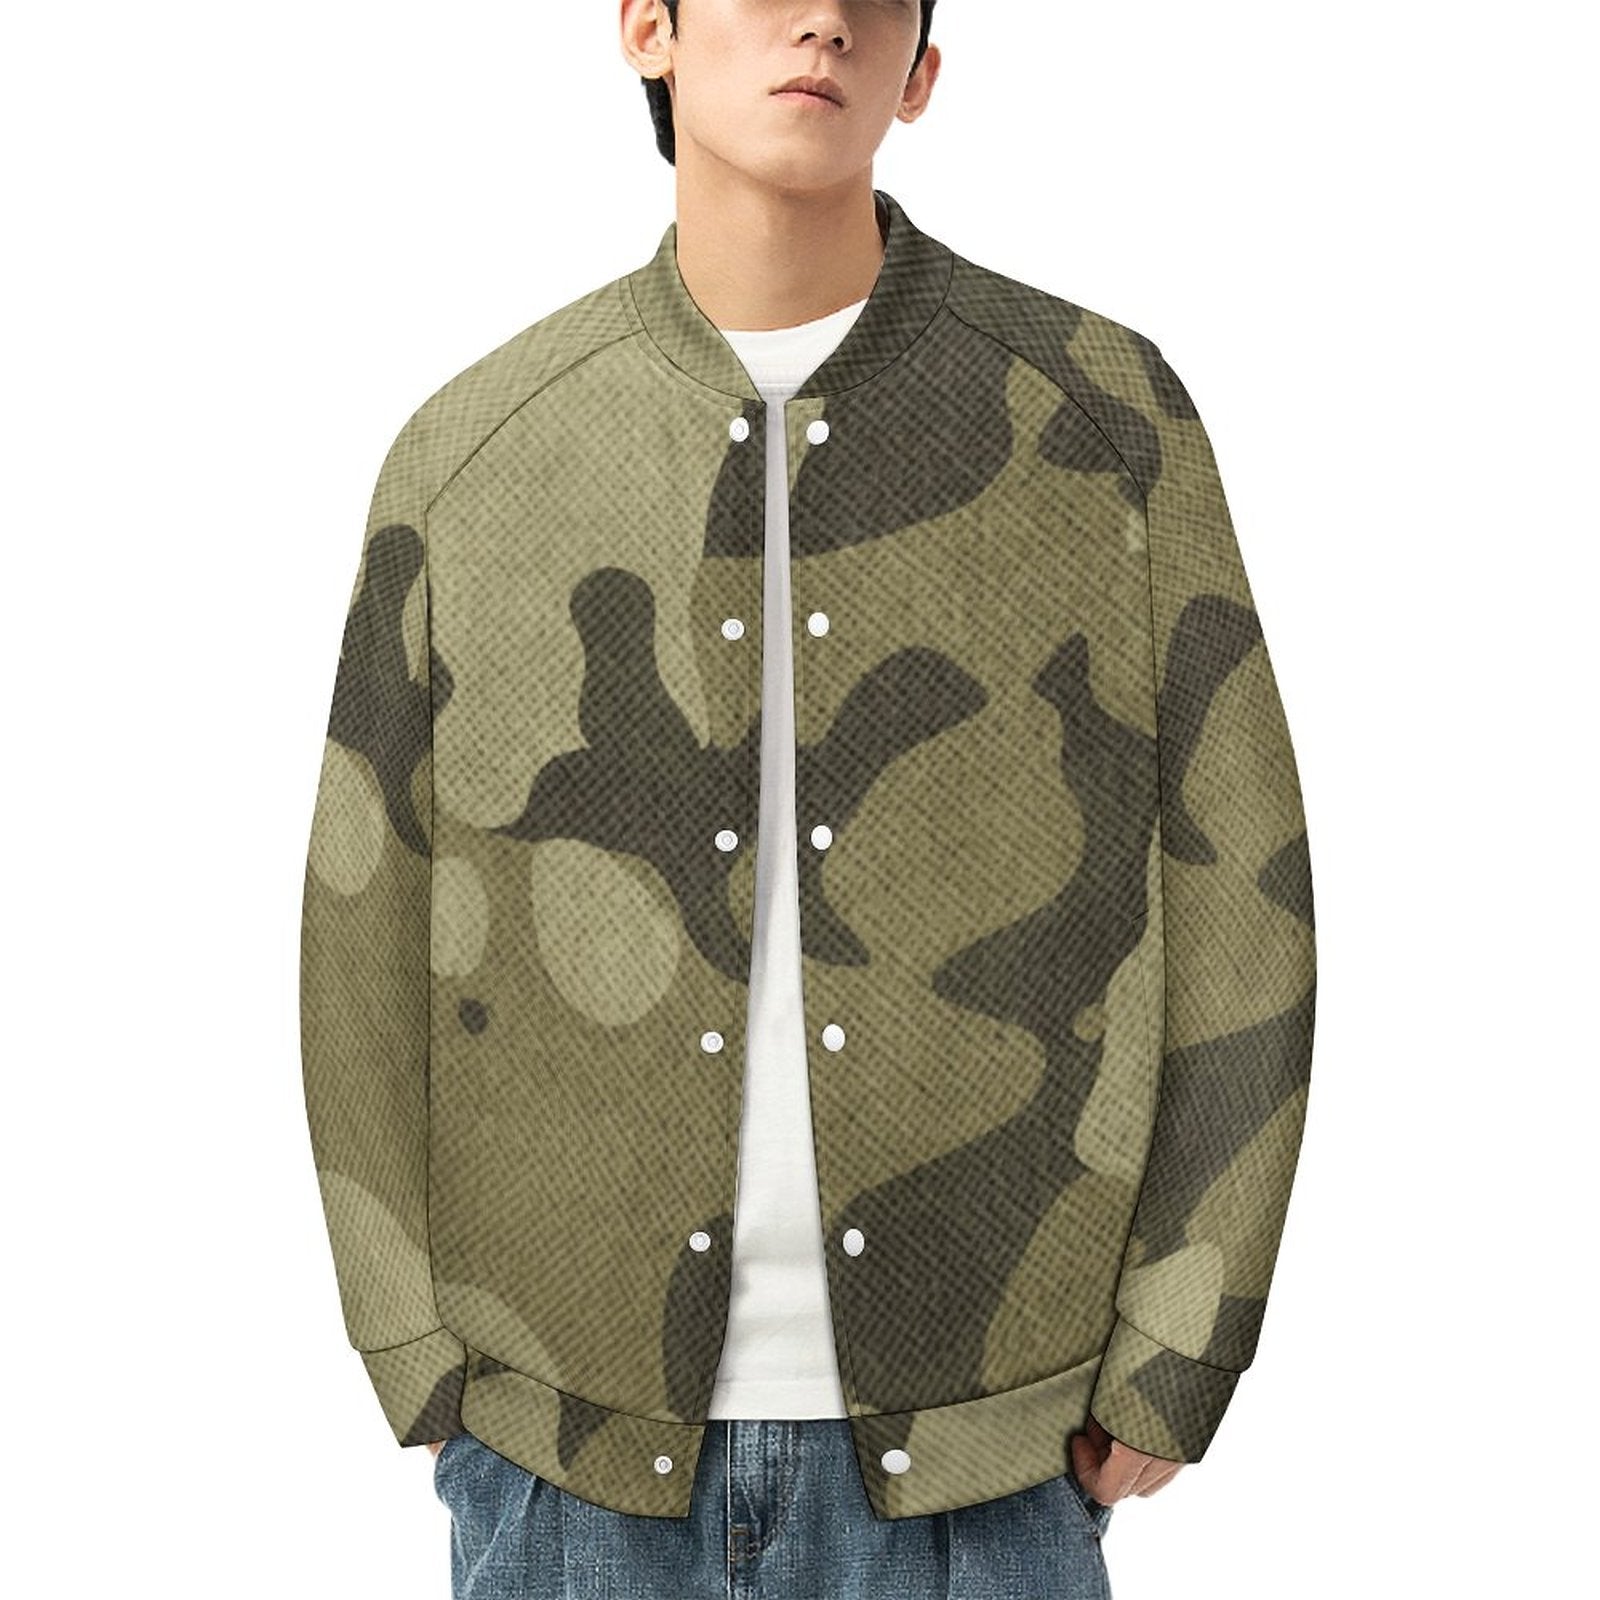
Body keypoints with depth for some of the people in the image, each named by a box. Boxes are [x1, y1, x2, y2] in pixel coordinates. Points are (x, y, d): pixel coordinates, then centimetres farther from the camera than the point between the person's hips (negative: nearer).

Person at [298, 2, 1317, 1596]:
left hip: (979, 1463, 0)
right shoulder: (473, 451, 0)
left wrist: (1168, 1372, -5)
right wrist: (428, 1382, 1)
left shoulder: (1105, 417, -3)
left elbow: (1232, 889, -2)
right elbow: (376, 931, 4)